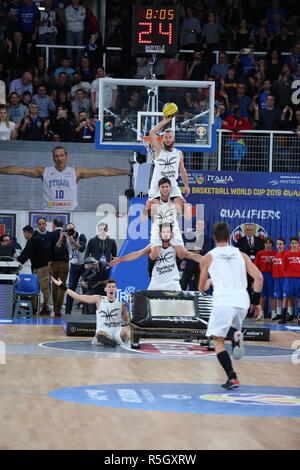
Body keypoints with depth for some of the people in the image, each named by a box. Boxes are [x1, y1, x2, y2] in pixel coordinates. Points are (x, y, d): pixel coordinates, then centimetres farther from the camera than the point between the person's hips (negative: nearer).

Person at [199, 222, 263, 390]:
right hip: (242, 301, 4)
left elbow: (202, 288, 18)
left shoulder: (208, 258, 9)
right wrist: (256, 301, 14)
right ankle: (236, 335, -5)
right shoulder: (241, 255, 16)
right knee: (232, 327, 32)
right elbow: (259, 278, 6)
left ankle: (232, 378, -12)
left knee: (218, 341, 4)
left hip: (223, 302, -4)